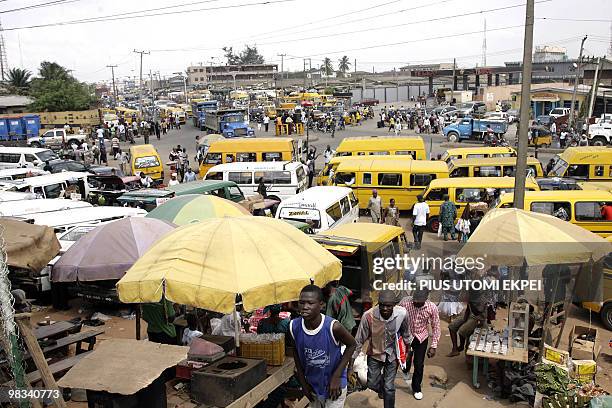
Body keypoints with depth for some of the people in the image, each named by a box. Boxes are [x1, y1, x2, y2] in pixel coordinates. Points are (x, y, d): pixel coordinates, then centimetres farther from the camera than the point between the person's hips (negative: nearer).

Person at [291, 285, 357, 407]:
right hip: (312, 385, 4)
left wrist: (336, 377, -14)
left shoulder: (333, 327, -29)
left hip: (335, 384, -3)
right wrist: (302, 381, 3)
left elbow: (352, 345, -12)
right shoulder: (294, 327, -18)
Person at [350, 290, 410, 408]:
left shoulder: (402, 313, -25)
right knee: (372, 384, 9)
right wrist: (351, 364, -17)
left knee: (389, 388, 4)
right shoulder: (368, 316, -31)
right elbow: (359, 341, -20)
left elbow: (405, 332, -2)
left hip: (392, 354, 0)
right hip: (375, 353, 0)